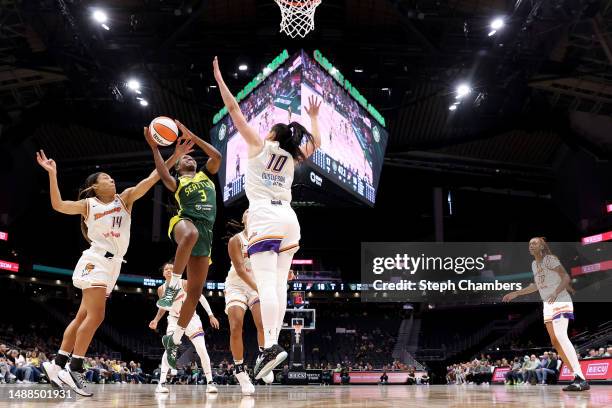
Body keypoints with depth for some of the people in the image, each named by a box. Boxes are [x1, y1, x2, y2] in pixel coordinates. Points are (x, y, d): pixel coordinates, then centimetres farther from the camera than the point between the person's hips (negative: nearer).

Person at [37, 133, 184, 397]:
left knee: (83, 317, 7)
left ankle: (57, 364, 14)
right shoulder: (87, 204, 5)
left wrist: (173, 157, -8)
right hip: (96, 261, -5)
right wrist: (52, 174, -13)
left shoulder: (125, 198, 13)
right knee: (96, 315, -17)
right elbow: (58, 205, -8)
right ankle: (74, 370, -13)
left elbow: (151, 179, 2)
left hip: (113, 263, 5)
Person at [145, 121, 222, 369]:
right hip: (185, 221, -4)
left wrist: (191, 137, 11)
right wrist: (154, 147, -10)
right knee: (191, 234, -46)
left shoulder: (206, 174, 29)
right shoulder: (176, 182, 18)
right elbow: (163, 175, -6)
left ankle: (174, 339, 12)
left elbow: (217, 156, 11)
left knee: (195, 292, 0)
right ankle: (172, 286, -32)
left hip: (206, 232, 4)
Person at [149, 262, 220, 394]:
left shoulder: (184, 283, -16)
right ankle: (161, 383, -16)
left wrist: (211, 315, -13)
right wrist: (156, 320, 0)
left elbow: (201, 297, -10)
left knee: (202, 349, -10)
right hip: (174, 319, 1)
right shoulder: (161, 289, -5)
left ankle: (210, 382, 0)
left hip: (191, 318, -1)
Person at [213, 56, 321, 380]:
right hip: (289, 219, 6)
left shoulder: (258, 145, 7)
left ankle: (270, 345, -26)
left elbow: (235, 111, 7)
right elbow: (315, 143, 36)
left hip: (265, 217, -5)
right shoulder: (292, 157, 18)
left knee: (266, 284, -16)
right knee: (279, 284, 3)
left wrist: (219, 79, 13)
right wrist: (313, 117, 47)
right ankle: (273, 344, -1)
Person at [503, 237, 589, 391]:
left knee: (560, 336, -25)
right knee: (555, 341, 5)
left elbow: (566, 277, -15)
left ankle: (581, 379, -29)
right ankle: (577, 378, 10)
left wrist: (556, 292, -30)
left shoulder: (549, 259, -8)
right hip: (548, 305, 9)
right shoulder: (534, 264, 15)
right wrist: (516, 293, 26)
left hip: (560, 302, -9)